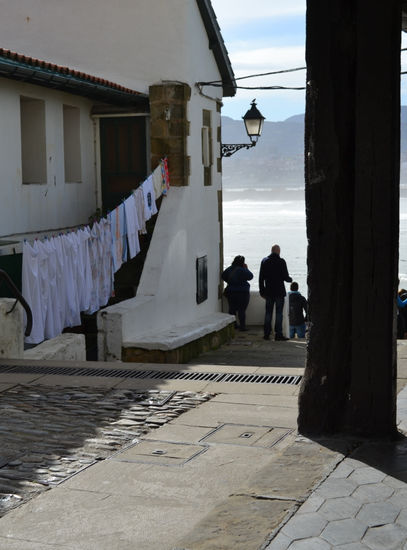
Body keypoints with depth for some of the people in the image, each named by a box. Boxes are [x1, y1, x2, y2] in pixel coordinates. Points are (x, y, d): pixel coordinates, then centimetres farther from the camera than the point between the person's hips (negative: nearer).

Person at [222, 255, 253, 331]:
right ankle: (242, 326, 1)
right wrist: (246, 268, -2)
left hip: (230, 292, 6)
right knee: (241, 310, -1)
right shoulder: (242, 270, -18)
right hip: (242, 293, -6)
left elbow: (223, 276, 12)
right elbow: (250, 276, -12)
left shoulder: (229, 269, 2)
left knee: (232, 309, 13)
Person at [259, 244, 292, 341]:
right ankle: (278, 334, -1)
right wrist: (290, 279, 14)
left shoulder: (264, 261, 4)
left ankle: (266, 334, 9)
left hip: (268, 292, 4)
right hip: (279, 292, -4)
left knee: (268, 313, 9)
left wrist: (262, 291, 12)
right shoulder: (281, 261, -9)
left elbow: (261, 278, 6)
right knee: (279, 313, 0)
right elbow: (285, 277, -9)